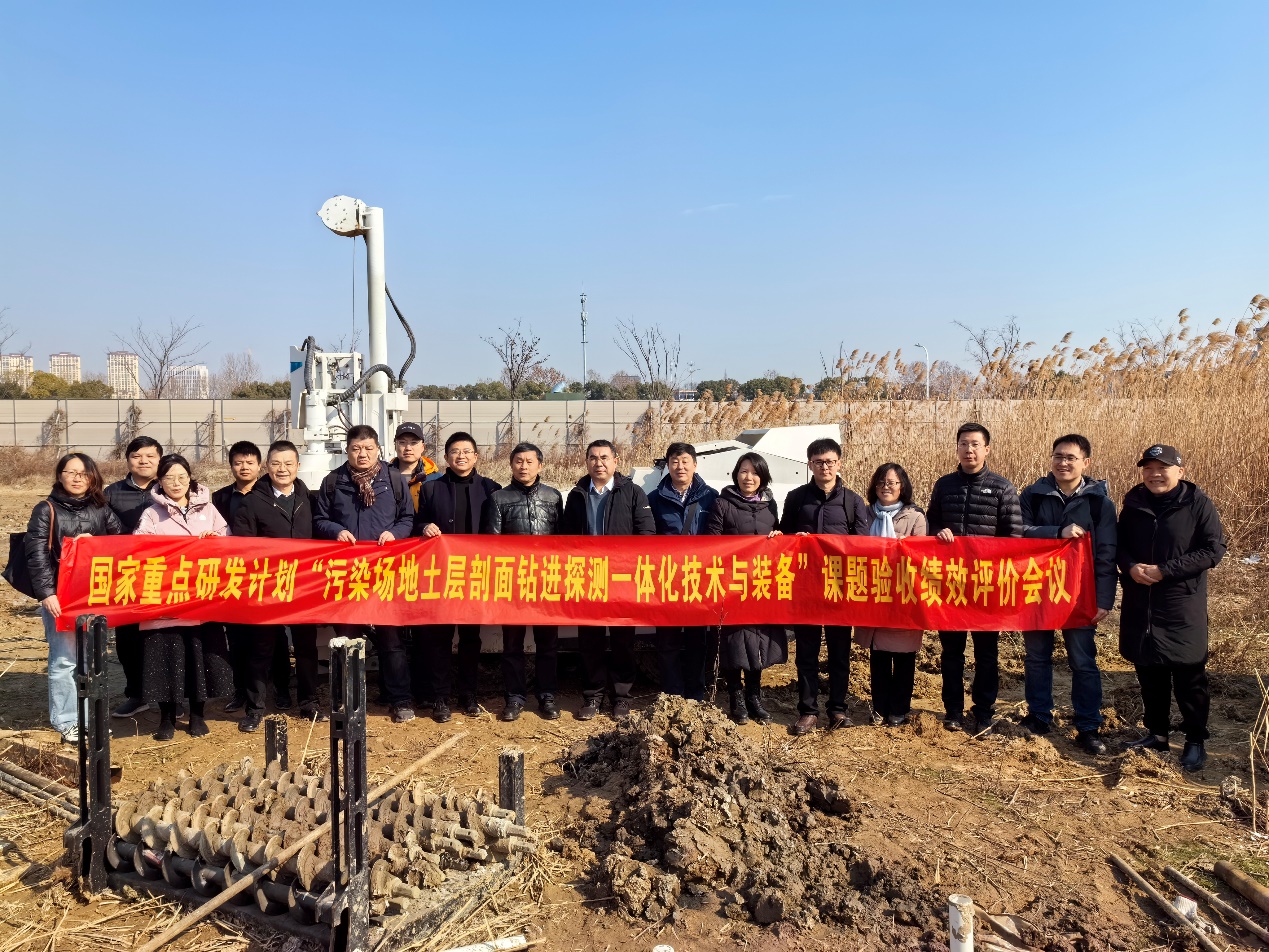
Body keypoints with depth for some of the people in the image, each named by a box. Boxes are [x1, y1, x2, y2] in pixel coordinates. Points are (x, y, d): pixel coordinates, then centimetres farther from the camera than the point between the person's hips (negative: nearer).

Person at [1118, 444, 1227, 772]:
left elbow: (1214, 549, -11)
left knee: (1189, 677, 4)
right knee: (1149, 673, 13)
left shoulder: (1197, 502, -8)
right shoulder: (1134, 503, 4)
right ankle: (1157, 733, 28)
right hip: (1140, 606, 4)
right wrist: (1130, 567, -10)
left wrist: (1164, 570, -18)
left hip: (1183, 607, -4)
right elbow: (1119, 544, 12)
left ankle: (1196, 741, 18)